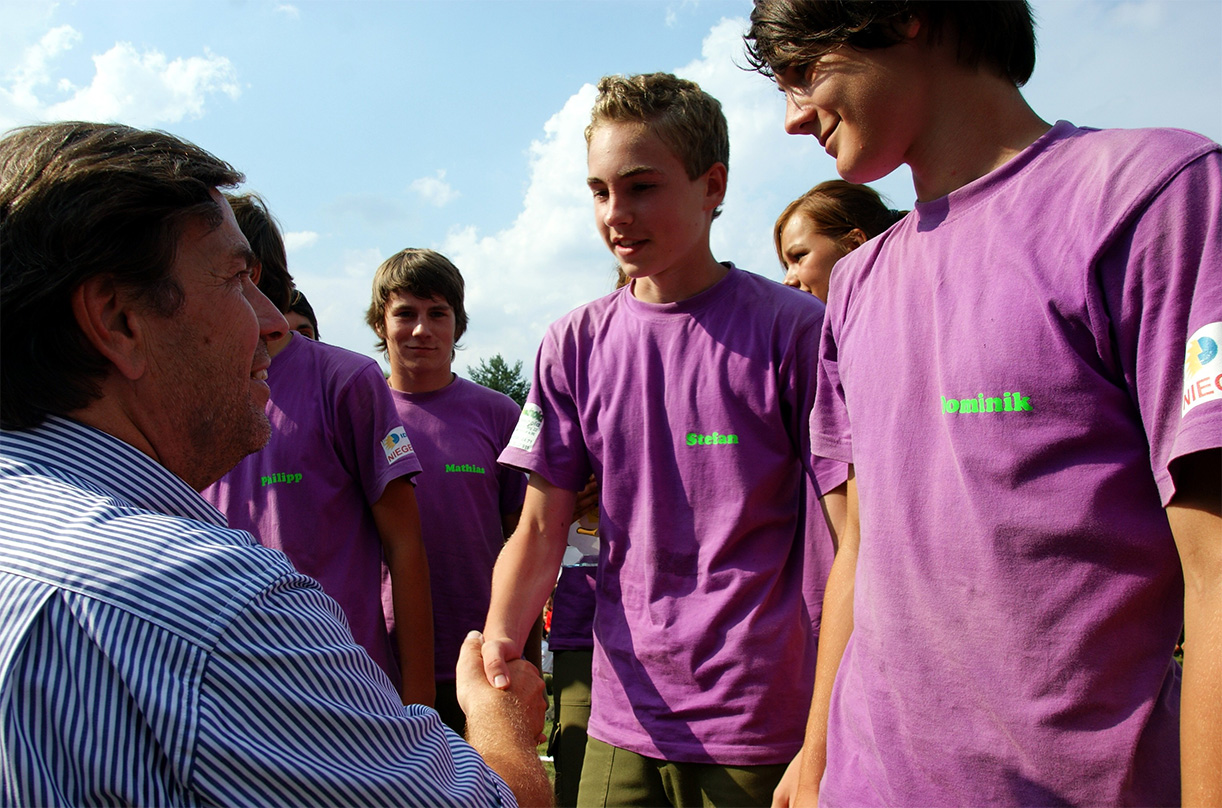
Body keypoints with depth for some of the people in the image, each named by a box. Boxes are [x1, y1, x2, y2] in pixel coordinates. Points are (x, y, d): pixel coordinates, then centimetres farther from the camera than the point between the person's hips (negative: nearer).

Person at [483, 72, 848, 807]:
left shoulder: (794, 330, -9)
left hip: (760, 728, -3)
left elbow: (849, 540, -8)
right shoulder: (574, 346, 3)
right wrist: (500, 640, -13)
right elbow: (542, 530, 4)